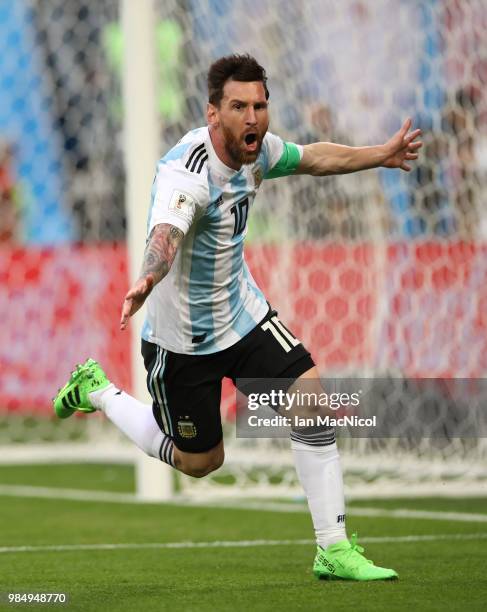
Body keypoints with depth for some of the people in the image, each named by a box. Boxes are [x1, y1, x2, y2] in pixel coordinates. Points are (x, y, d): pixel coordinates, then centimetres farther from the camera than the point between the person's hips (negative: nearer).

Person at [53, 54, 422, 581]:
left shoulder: (258, 148, -8)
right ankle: (97, 390, 33)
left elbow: (312, 158, 16)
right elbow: (165, 234, -53)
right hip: (180, 336, -6)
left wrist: (382, 155, 24)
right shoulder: (186, 171, -32)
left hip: (242, 313, 6)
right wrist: (147, 281, -73)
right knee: (199, 462, 10)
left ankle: (334, 550, -1)